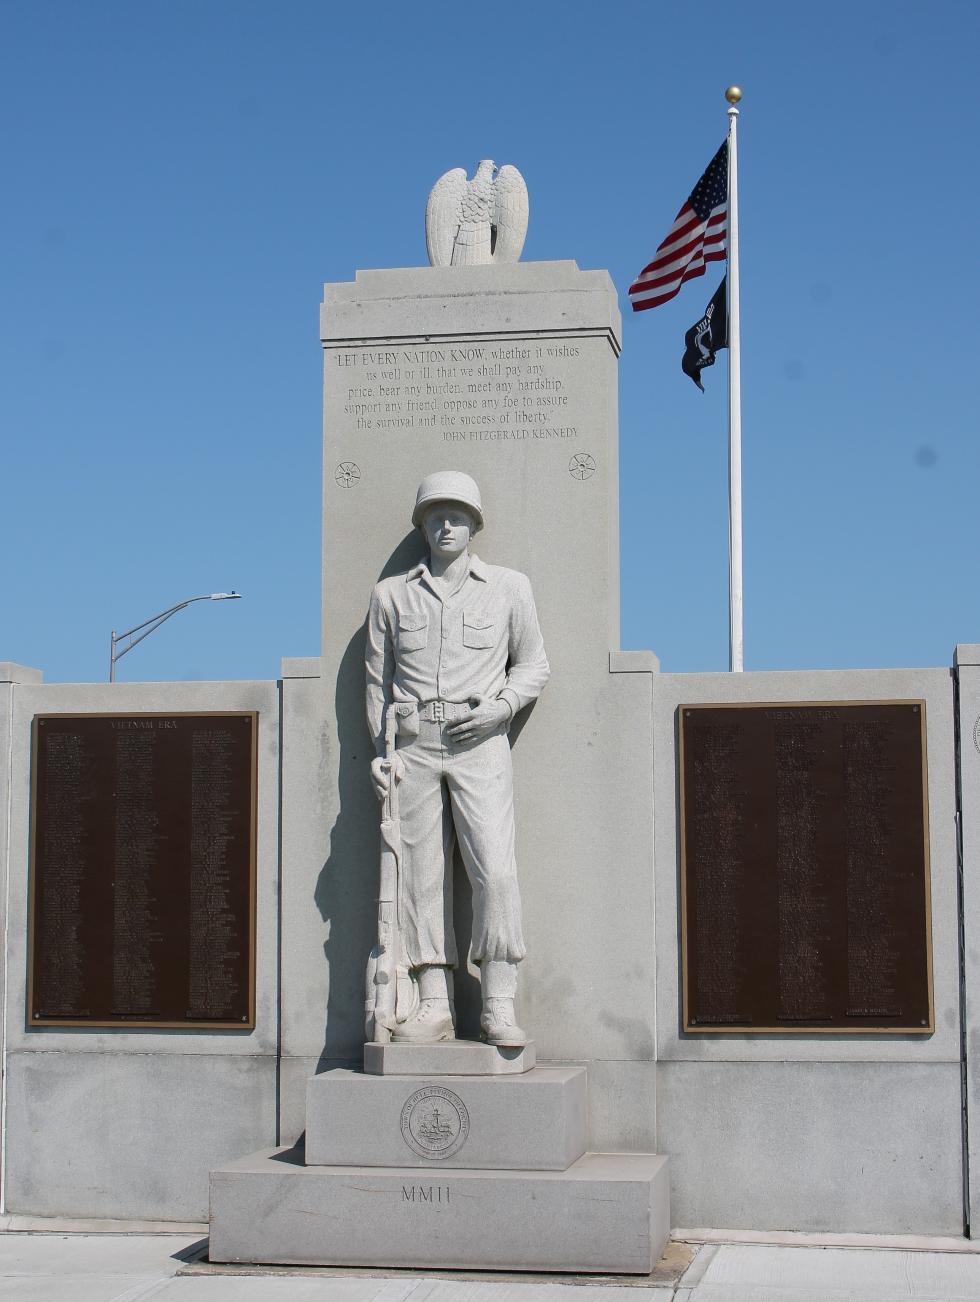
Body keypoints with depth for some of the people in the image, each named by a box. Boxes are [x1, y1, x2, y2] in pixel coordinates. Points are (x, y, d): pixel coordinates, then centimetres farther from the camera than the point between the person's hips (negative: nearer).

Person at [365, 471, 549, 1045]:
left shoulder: (509, 587, 10)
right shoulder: (392, 594, 13)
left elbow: (534, 664, 14)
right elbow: (379, 680, 15)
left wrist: (499, 706, -5)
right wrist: (382, 752, 5)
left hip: (479, 744, -2)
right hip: (413, 745, 2)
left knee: (496, 868, -13)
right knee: (421, 874, -2)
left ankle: (500, 1007, -9)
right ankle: (435, 1006, 2)